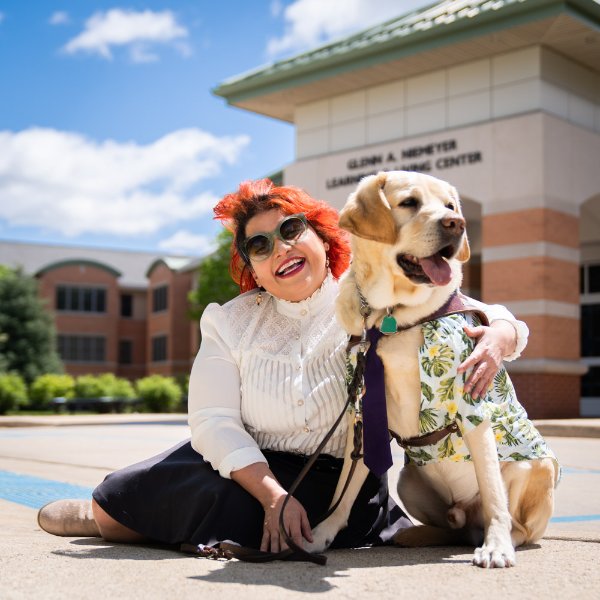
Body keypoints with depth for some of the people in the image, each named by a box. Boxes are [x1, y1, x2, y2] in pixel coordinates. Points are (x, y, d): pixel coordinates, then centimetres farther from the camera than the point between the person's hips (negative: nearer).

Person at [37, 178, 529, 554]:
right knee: (115, 496, -13)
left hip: (342, 482, -3)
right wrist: (273, 495, -23)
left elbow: (496, 319, -4)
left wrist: (497, 336, -31)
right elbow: (214, 420, -9)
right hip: (250, 467, 3)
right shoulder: (231, 322, 1)